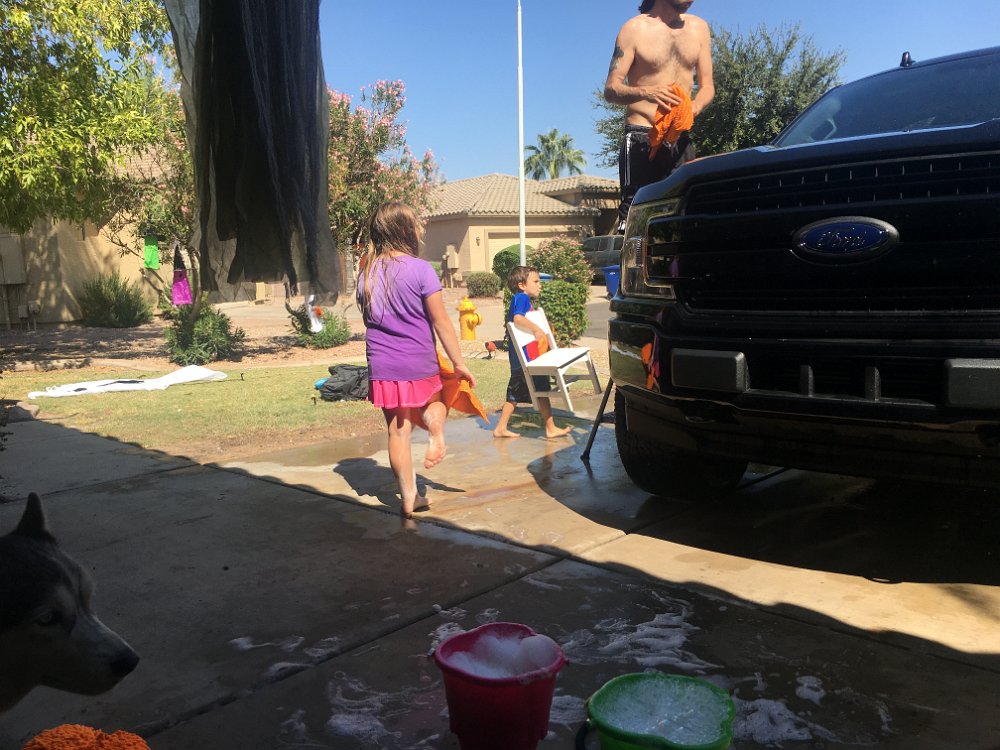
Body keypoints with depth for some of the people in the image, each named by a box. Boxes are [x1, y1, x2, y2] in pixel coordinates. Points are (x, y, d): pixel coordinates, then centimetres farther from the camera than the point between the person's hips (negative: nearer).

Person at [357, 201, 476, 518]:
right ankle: (436, 428, -6)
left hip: (382, 366, 3)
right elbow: (441, 321, -11)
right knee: (435, 400, 26)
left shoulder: (367, 272, 3)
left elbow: (368, 318, 13)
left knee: (398, 432, 10)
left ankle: (409, 498, 17)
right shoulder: (420, 269, -12)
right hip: (420, 363, -3)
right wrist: (459, 363, -6)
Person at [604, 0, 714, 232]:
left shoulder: (699, 28, 13)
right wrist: (646, 92, -25)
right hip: (641, 138, -4)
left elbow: (707, 85, 13)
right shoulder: (635, 28, 0)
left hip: (681, 139, 5)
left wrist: (695, 107, -11)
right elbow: (611, 89, -5)